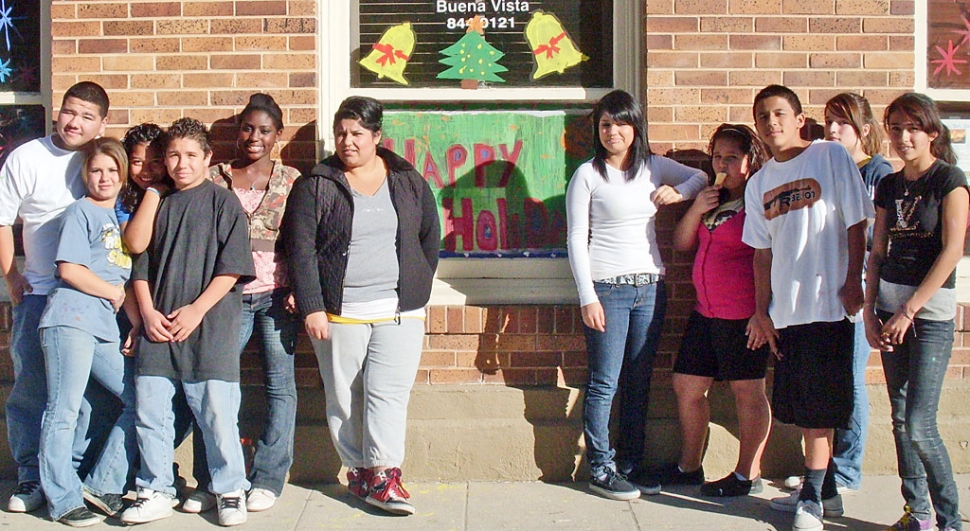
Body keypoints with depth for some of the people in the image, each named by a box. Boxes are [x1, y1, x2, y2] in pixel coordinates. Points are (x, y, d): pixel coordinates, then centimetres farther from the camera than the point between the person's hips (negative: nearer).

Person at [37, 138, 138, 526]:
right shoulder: (81, 211, 1)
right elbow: (69, 269, -9)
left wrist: (137, 321, 7)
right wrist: (115, 293, -2)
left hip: (105, 328, 7)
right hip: (70, 319, -7)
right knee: (64, 413, -3)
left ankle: (103, 485, 11)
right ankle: (63, 500, 5)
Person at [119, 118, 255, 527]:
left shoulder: (223, 201, 1)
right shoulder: (156, 205, 15)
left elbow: (232, 266, -5)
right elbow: (141, 266, 15)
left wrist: (196, 310, -11)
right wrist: (148, 313, 0)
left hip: (209, 328, -4)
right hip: (158, 326, 5)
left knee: (216, 411, -3)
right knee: (150, 412, 6)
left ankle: (231, 490, 13)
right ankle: (156, 491, 19)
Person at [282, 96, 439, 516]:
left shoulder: (409, 182, 7)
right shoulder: (315, 186, 1)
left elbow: (430, 238, 16)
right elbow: (300, 250, -4)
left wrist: (417, 288, 9)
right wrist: (311, 307, -10)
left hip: (399, 312, 1)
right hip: (338, 313, -1)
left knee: (389, 393, -6)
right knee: (344, 397, 5)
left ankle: (383, 475, -5)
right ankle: (357, 472, 16)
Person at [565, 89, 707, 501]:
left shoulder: (654, 167, 9)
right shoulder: (587, 174, -2)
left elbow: (702, 178, 23)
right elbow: (576, 239, -4)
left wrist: (679, 193, 0)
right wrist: (588, 297, -11)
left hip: (650, 286, 5)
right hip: (607, 288, -4)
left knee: (639, 383, 9)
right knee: (605, 383, -2)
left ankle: (631, 465, 19)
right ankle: (600, 469, 8)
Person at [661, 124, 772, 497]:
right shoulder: (712, 198, 14)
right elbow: (681, 244, 14)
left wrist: (762, 312, -17)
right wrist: (697, 209, -3)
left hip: (743, 314, -8)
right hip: (706, 312, 8)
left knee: (747, 391, 2)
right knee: (686, 385, 11)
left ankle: (748, 475, 13)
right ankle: (688, 467, 25)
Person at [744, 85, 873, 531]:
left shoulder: (830, 156, -3)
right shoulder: (759, 183, 12)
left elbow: (856, 224, -4)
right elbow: (762, 251, 13)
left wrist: (853, 282, -11)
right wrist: (761, 310, 9)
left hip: (827, 304, -5)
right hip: (784, 308, 5)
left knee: (819, 406, -2)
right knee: (800, 405, 11)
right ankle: (823, 488, 25)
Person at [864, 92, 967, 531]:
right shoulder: (888, 186, 11)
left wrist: (909, 310, -15)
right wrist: (869, 311, 4)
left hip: (930, 309, -6)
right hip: (891, 305, 6)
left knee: (919, 425, -10)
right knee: (900, 418, 9)